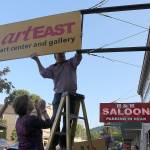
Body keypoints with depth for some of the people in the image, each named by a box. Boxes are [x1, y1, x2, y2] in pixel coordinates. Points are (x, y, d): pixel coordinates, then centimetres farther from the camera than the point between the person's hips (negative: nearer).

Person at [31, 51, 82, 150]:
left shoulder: (71, 63, 15)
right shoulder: (53, 67, 14)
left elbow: (78, 58, -4)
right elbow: (44, 73, -1)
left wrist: (78, 52, -24)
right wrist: (37, 61, -3)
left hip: (71, 95, 1)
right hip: (59, 94, 0)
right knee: (55, 118, -11)